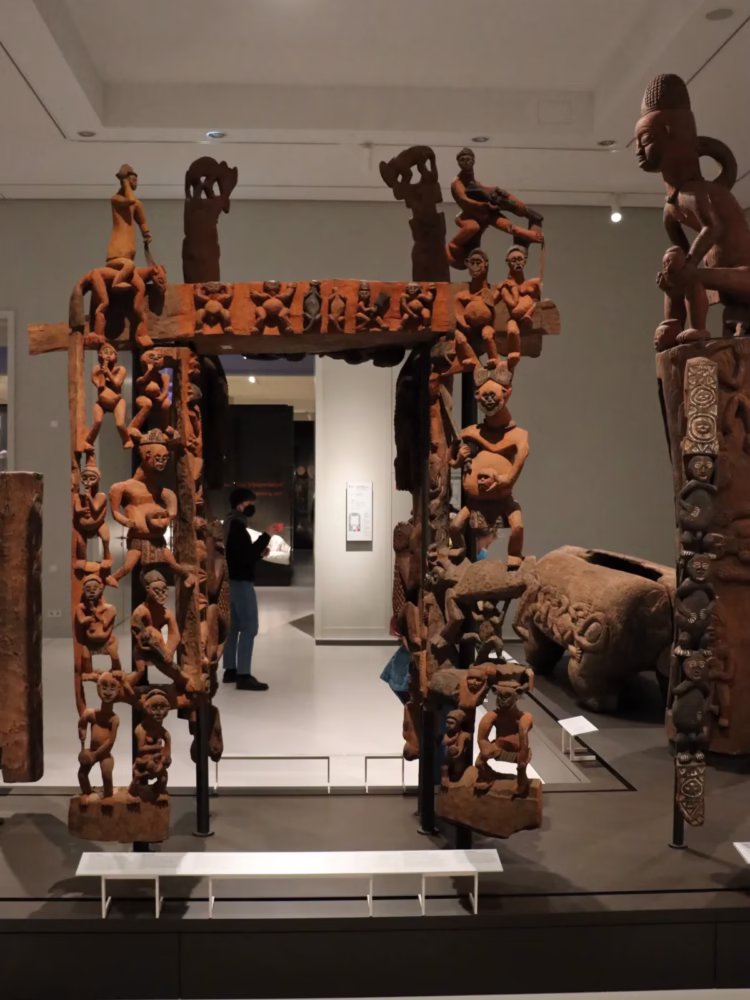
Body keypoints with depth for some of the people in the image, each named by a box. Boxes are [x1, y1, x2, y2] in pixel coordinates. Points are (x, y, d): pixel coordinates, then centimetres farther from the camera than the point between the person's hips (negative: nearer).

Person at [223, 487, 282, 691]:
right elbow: (246, 555, -23)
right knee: (249, 627, -10)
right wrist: (266, 535, -21)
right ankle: (243, 676, -11)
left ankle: (230, 670, 18)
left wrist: (259, 553, 9)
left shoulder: (231, 523, 17)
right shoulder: (236, 525, -17)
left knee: (234, 626, 13)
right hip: (241, 582, -11)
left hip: (233, 581, 11)